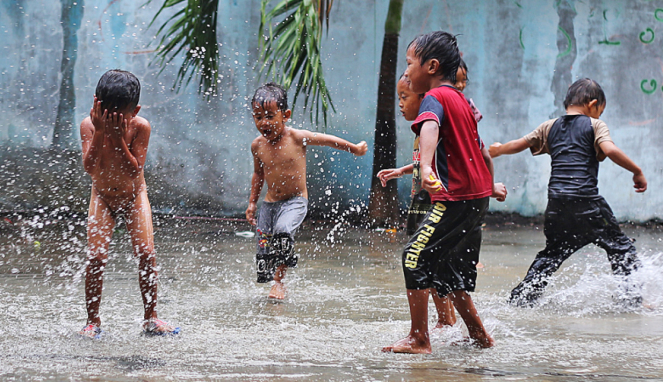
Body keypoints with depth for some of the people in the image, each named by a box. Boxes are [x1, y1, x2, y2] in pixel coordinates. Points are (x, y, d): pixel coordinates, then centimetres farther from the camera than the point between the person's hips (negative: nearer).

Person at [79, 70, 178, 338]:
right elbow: (90, 168, -30)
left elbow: (134, 171, -28)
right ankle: (93, 321, -1)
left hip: (134, 197, 0)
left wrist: (119, 138, -38)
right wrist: (100, 133, -38)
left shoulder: (140, 127, -23)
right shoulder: (90, 125, -21)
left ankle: (150, 318, 2)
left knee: (146, 253, -11)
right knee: (95, 256, -12)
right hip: (102, 197, 0)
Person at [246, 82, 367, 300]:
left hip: (295, 202, -4)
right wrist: (252, 202, 17)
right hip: (269, 203, 4)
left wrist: (354, 149, 14)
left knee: (283, 232, -31)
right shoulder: (257, 145, -2)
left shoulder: (297, 138, -13)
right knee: (263, 252, -1)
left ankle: (279, 281, -17)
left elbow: (326, 140, 3)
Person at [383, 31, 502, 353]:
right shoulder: (461, 100, 19)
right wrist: (491, 187, 45)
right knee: (447, 270, 17)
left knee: (415, 257, -9)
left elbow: (430, 128, -33)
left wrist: (426, 166, -51)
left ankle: (418, 339, -9)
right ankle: (480, 337, 24)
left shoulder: (435, 97, -9)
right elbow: (482, 151, 29)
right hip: (477, 196, 10)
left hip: (454, 199, -10)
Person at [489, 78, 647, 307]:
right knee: (620, 247, 4)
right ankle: (632, 295, -6)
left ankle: (521, 297, 18)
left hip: (556, 202, 5)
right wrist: (637, 172, -6)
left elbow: (519, 144, 23)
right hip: (586, 200, -5)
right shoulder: (595, 125, 3)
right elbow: (610, 150, -14)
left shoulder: (550, 127, 16)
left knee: (552, 253, 19)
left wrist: (498, 150, 43)